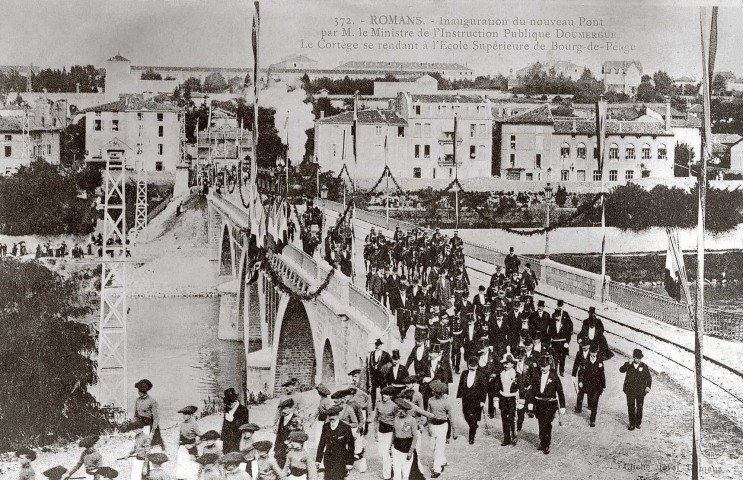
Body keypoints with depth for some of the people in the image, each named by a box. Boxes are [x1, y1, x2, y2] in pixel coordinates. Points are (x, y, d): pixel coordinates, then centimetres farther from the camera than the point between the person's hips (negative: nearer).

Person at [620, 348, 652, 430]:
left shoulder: (644, 366, -1)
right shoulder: (628, 365, -1)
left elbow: (648, 377, 4)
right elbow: (621, 370, -15)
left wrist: (648, 386, -9)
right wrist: (627, 365, -30)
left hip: (640, 391, 1)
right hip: (630, 390, -1)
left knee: (639, 407, 11)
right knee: (631, 407, -2)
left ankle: (638, 423, 27)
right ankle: (632, 424, 6)